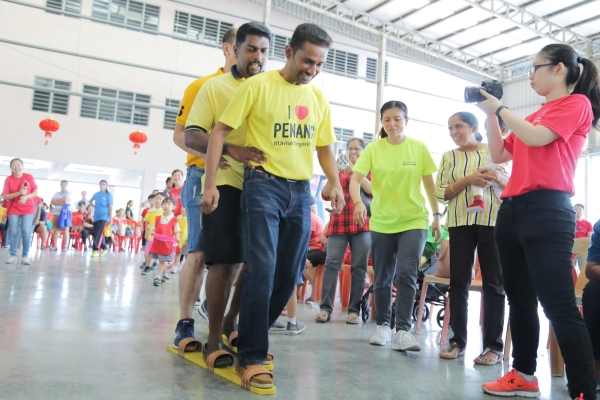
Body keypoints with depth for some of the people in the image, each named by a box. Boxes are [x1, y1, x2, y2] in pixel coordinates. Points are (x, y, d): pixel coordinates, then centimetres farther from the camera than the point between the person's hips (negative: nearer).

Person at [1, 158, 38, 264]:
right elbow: (5, 196, -8)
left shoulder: (29, 177, -2)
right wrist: (19, 193, -21)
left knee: (26, 232, -8)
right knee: (14, 232, -1)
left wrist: (26, 196, -19)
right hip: (13, 209, 0)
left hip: (28, 209, 0)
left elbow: (35, 192, 0)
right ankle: (12, 255, 8)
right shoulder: (8, 179, -3)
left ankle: (25, 256, -2)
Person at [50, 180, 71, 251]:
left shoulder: (68, 194, 4)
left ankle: (65, 247, -6)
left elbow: (66, 201, -15)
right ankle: (55, 246, 5)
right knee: (56, 230, 2)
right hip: (57, 213, 4)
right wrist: (61, 202, -7)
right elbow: (52, 202, 4)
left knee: (65, 230, -6)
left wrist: (57, 201, 1)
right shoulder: (56, 193, 16)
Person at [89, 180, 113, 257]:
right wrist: (95, 206, 9)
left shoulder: (108, 195, -6)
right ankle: (104, 248, 23)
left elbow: (110, 207, -8)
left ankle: (96, 250, -12)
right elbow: (91, 201, 28)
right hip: (96, 216, 6)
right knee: (98, 233, 10)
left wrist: (110, 218, -12)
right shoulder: (96, 194, 9)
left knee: (98, 233, -14)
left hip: (103, 216, -6)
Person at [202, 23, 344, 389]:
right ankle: (251, 356, 0)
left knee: (289, 273, 9)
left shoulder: (319, 98, 11)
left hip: (301, 190, 6)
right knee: (262, 269, -13)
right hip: (264, 184, -5)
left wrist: (336, 185, 1)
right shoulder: (258, 86, -5)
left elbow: (324, 147, 18)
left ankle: (252, 335, 30)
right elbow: (220, 132, -6)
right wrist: (211, 183, -14)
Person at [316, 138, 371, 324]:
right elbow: (326, 194, 9)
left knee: (359, 266, -3)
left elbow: (373, 191, -5)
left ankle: (354, 310, 1)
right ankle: (325, 308, -9)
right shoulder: (339, 171, 19)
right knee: (332, 263, -8)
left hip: (362, 224, -1)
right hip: (338, 223, 1)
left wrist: (356, 171, -10)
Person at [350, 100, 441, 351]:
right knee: (382, 279, 10)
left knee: (406, 274, -15)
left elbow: (429, 183, 7)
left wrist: (437, 215, 5)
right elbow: (355, 179, -12)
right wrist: (358, 202, -31)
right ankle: (383, 326, 26)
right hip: (381, 223, 1)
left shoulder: (419, 148, 1)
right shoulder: (373, 149, -2)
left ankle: (402, 330, -7)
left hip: (414, 221, -1)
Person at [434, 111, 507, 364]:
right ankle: (458, 341, 11)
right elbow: (440, 194, 0)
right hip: (460, 223, 2)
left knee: (493, 283, 0)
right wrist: (468, 180, -14)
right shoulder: (449, 157, 9)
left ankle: (493, 345, 7)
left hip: (493, 222, -1)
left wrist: (498, 177, -14)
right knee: (458, 282, 1)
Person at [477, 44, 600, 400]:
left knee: (559, 305, -12)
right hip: (512, 210, 9)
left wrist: (500, 108, -2)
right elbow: (500, 154, 21)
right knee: (520, 299, 11)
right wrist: (490, 115, 14)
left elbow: (536, 138, -14)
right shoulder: (535, 116, 23)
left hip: (546, 210, -8)